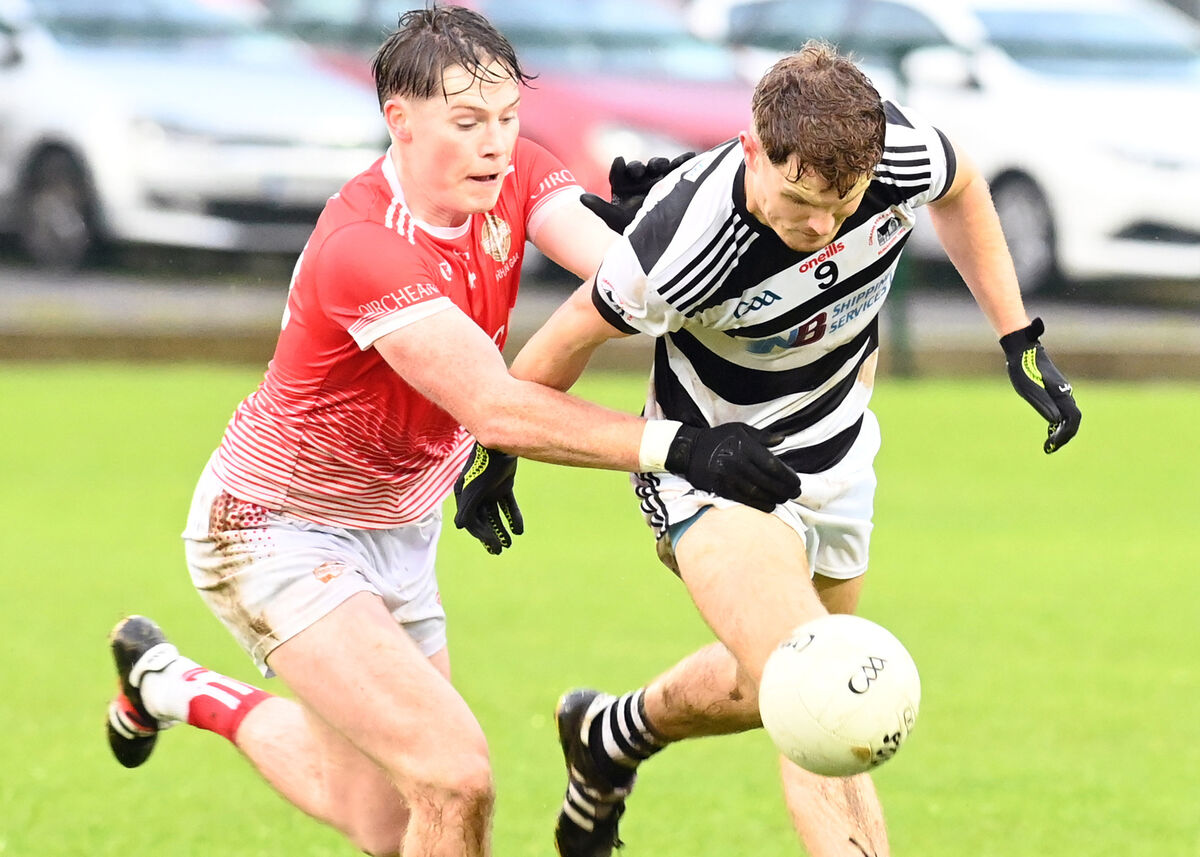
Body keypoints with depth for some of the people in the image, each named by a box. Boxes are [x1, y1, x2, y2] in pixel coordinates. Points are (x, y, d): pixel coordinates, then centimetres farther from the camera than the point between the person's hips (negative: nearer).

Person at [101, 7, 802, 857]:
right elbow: (494, 410, -38)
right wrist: (674, 446, -44)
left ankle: (174, 686, 41)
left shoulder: (514, 175, -8)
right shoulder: (362, 249, -32)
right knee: (455, 781, -23)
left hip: (399, 532, 8)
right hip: (279, 531, -8)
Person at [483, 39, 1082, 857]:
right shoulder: (688, 241, -37)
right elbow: (576, 333, -17)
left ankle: (611, 736, 53)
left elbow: (962, 190, 2)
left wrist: (1021, 340, 2)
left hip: (834, 461, 6)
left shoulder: (902, 152, -25)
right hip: (713, 474, -6)